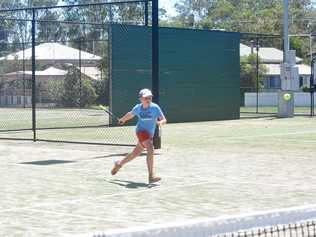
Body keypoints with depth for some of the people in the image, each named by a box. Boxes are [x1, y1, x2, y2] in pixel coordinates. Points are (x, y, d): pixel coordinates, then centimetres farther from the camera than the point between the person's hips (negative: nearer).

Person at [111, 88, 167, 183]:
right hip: (141, 131, -3)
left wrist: (161, 122, -40)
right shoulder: (137, 108, -6)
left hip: (149, 134, 3)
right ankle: (151, 176, -31)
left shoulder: (155, 107, -12)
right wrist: (122, 120, 34)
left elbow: (164, 120, -17)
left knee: (136, 153, 19)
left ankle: (119, 164, 47)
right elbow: (130, 114, 17)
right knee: (151, 149, -28)